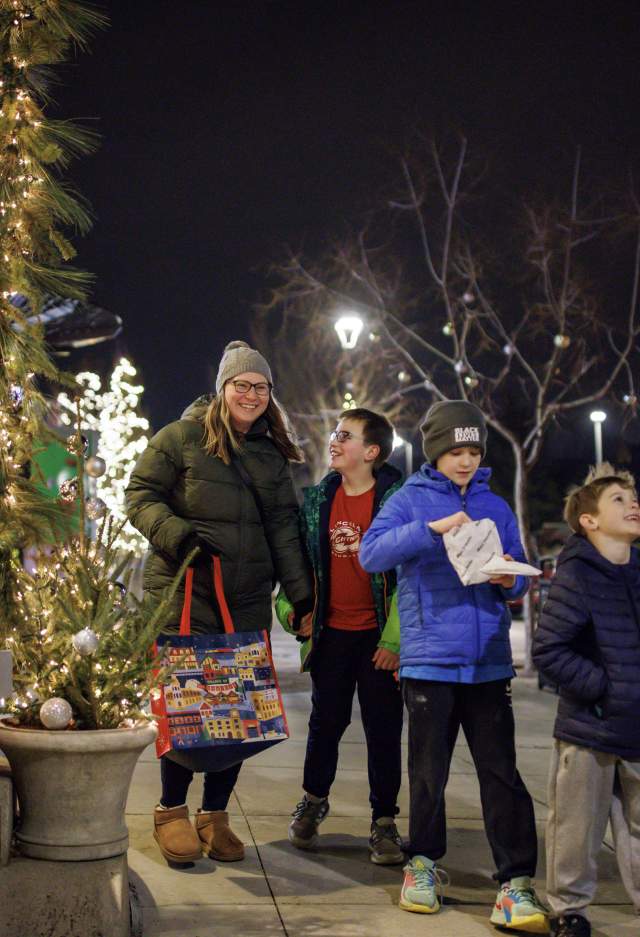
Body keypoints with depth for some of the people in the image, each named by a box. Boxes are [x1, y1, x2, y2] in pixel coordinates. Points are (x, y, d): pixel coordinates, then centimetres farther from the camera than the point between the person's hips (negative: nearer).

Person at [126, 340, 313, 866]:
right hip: (184, 591, -4)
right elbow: (141, 495, -1)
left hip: (249, 599, 5)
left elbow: (283, 527, 15)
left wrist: (301, 592, 7)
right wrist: (176, 534, -19)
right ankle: (172, 812, 10)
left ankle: (216, 814, 15)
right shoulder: (182, 438, 2)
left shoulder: (271, 454, 17)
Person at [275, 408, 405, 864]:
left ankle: (384, 823, 15)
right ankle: (313, 801, 36)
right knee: (326, 721, 14)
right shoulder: (317, 499, 5)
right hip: (332, 632, 4)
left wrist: (395, 638, -15)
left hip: (378, 636, -4)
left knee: (383, 728, 4)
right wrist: (292, 607, 2)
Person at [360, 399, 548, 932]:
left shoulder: (496, 507, 11)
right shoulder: (411, 501, 2)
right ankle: (423, 862, 26)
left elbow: (518, 577, 14)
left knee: (501, 771, -1)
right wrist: (431, 528, -25)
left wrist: (511, 581, -9)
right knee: (429, 769, 8)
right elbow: (371, 553, -14)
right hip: (430, 660, -2)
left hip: (489, 662, 2)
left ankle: (516, 882, 2)